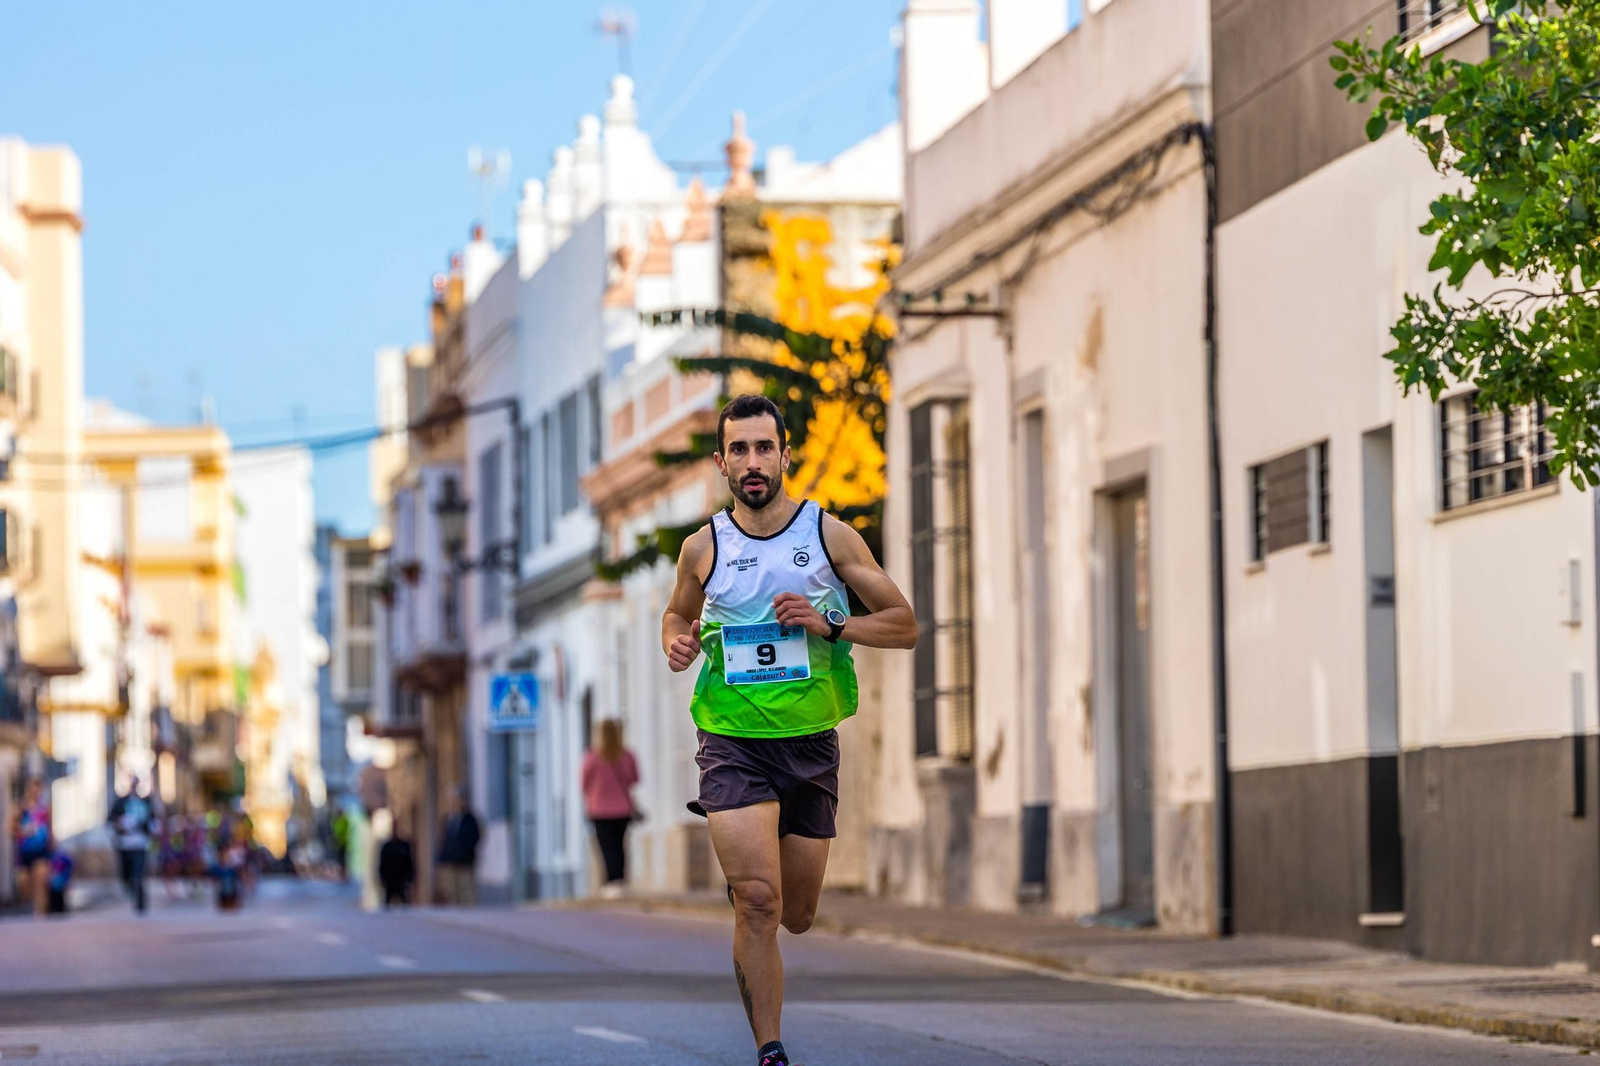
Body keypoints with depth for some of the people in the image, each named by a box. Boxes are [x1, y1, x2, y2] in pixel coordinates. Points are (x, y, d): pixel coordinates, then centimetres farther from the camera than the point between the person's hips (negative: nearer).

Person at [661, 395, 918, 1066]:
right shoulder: (703, 547, 1)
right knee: (757, 901, -19)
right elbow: (679, 612, 22)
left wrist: (829, 623, -15)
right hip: (732, 742, -2)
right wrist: (676, 641, -2)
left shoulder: (829, 534, -2)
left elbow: (904, 626, 1)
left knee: (796, 916, 13)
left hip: (811, 741, 2)